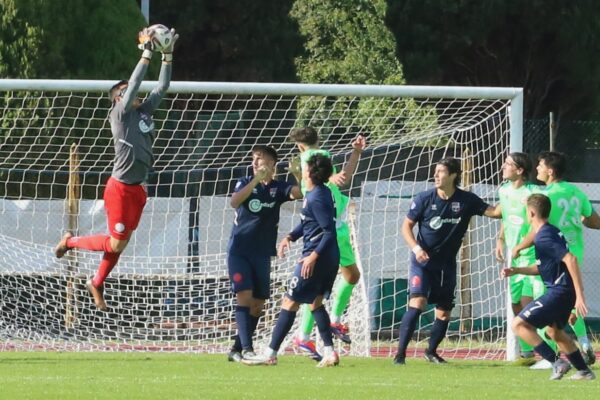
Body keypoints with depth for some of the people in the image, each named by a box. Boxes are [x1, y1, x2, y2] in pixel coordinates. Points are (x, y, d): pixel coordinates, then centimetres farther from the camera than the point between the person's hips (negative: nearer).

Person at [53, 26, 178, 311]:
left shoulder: (144, 112, 8)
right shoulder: (120, 114, -11)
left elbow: (162, 87, 11)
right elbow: (135, 84, -20)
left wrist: (168, 54, 4)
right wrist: (147, 52, -20)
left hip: (137, 189, 7)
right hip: (120, 188, -7)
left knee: (121, 243, 12)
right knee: (116, 244, -4)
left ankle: (97, 284, 29)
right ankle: (71, 242, 19)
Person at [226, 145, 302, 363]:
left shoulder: (278, 188, 4)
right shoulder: (245, 183, 2)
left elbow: (298, 192, -15)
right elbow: (235, 201, -18)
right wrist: (256, 181, -28)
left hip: (263, 254, 3)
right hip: (239, 251, -3)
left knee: (258, 304, 4)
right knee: (244, 296, -16)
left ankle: (237, 349, 14)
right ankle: (246, 348, -21)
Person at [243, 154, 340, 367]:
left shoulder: (316, 198, -19)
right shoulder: (321, 192, 11)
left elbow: (330, 231, -23)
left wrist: (314, 255, -27)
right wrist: (290, 237, 11)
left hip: (317, 258, -10)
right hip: (331, 258, 10)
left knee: (290, 302, -3)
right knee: (315, 303, 18)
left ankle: (270, 353, 0)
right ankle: (330, 352, 11)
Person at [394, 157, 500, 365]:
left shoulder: (466, 200, -4)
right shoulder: (424, 198, -7)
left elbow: (493, 211, -5)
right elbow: (406, 226, -1)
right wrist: (416, 248, -17)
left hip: (447, 264, 3)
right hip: (422, 261, -3)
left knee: (444, 313, 8)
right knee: (417, 303, -21)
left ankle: (431, 351, 32)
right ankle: (400, 353, -19)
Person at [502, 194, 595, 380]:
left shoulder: (544, 237, -17)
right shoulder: (552, 231, 14)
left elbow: (570, 259, -27)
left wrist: (580, 295, -29)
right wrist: (516, 271, 19)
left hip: (559, 292, -10)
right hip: (566, 292, 10)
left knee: (519, 324, -9)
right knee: (554, 330, 31)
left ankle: (557, 362, -14)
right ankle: (584, 371, 35)